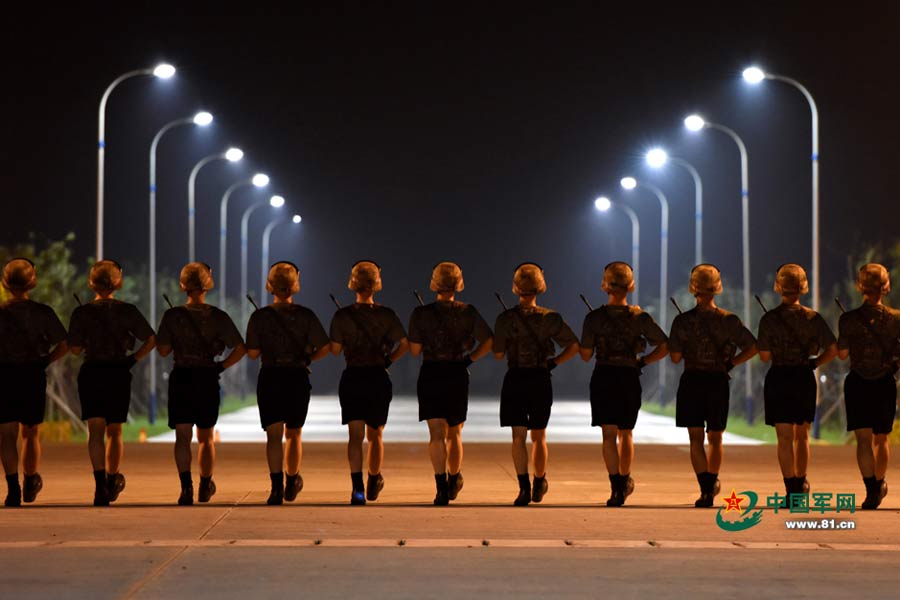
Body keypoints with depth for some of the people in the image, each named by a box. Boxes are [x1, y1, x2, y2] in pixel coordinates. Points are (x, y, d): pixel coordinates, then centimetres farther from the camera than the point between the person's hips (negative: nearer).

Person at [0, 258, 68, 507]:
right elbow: (64, 344, -7)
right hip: (34, 375, 1)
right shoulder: (43, 312, -2)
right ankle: (30, 484, 30)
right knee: (30, 432, 16)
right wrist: (45, 361, 3)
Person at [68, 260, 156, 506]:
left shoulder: (82, 313, -2)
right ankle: (112, 481, 29)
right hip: (119, 374, 1)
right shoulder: (128, 311, 0)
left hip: (91, 374, -1)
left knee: (95, 431, -6)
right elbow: (151, 340, -4)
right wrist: (133, 359, 3)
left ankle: (100, 484, -23)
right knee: (114, 431, 16)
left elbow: (74, 349, -3)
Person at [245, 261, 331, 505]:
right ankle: (292, 482, 30)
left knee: (274, 435, -1)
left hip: (270, 378, -1)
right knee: (293, 434, 17)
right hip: (298, 378, 1)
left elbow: (252, 353, -4)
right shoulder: (306, 316, -3)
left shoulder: (259, 317, -4)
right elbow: (324, 348, -7)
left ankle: (277, 486, -16)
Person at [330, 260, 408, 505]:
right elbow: (404, 344, -7)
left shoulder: (342, 316, -5)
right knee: (375, 435, 17)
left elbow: (335, 350, -4)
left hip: (352, 378, -1)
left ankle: (357, 487, -20)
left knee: (356, 435, -4)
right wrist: (388, 360, 6)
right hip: (379, 379, 1)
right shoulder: (387, 315, -2)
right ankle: (374, 481, 35)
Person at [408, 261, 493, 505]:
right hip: (458, 375, 2)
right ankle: (453, 480, 34)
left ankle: (441, 487, -17)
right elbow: (489, 341, -7)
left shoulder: (421, 314, -6)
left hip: (430, 375, -2)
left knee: (437, 434, -4)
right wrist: (469, 359, 2)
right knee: (454, 433, 19)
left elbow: (414, 350, -3)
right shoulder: (468, 312, -2)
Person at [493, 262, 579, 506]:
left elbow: (498, 354, -5)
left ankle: (524, 486, -15)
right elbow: (574, 346, -5)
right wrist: (554, 362, 4)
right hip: (540, 380, 2)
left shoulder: (505, 319, -7)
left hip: (515, 379, -2)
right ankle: (539, 484, 29)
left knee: (518, 436, -2)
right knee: (538, 436, 16)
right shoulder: (551, 318, -3)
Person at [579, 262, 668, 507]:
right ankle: (625, 481, 31)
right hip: (630, 378, 1)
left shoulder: (594, 318, -6)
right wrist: (642, 361, 6)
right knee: (625, 433, 18)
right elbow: (664, 347, -4)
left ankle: (616, 487, -13)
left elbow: (585, 355, -3)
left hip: (603, 378, -1)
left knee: (609, 434, -1)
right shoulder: (640, 317, -3)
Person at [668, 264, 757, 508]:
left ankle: (705, 490, -12)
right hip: (718, 381, 2)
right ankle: (711, 483, 33)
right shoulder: (729, 320, -4)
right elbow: (753, 348, -6)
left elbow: (675, 357, -5)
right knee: (715, 438, 18)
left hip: (691, 382, -1)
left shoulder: (682, 321, -7)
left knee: (696, 439, 1)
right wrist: (730, 363, 5)